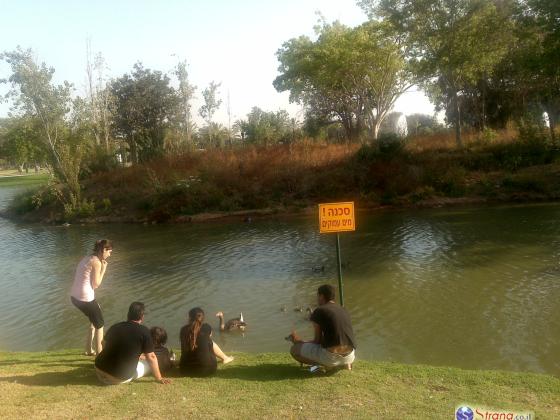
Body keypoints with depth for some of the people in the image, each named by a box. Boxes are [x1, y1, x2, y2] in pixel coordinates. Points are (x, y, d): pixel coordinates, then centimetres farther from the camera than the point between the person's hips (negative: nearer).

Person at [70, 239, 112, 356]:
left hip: (74, 296, 9)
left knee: (94, 320, 27)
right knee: (100, 324, 10)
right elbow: (96, 285, -11)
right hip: (85, 298, -9)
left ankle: (89, 350, 36)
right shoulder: (97, 262, -12)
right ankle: (99, 354, 15)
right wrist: (103, 269, -4)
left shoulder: (86, 258, 14)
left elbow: (81, 279, 14)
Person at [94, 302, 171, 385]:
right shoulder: (144, 331, -12)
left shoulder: (114, 327, 5)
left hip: (100, 371, 5)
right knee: (149, 363, 10)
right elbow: (151, 357, -9)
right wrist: (159, 378, 2)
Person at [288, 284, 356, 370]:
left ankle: (329, 365, 1)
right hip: (349, 357, 7)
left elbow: (318, 340, 0)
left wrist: (299, 342, 17)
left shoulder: (319, 311, -3)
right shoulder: (344, 311, 16)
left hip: (331, 356, -7)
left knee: (294, 349, 10)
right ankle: (343, 363, 12)